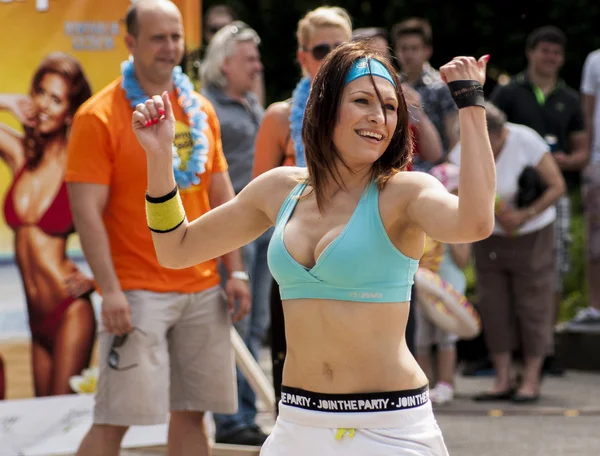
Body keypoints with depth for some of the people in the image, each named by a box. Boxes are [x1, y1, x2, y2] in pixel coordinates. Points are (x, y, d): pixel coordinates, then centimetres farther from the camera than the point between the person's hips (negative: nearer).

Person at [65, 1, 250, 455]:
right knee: (115, 418, -9)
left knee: (190, 413, 9)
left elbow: (221, 196, 16)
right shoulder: (99, 116, -7)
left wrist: (235, 271, 8)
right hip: (137, 293, -6)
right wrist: (110, 290, -18)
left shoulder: (200, 110, 11)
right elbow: (87, 210, -11)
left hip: (202, 290, 6)